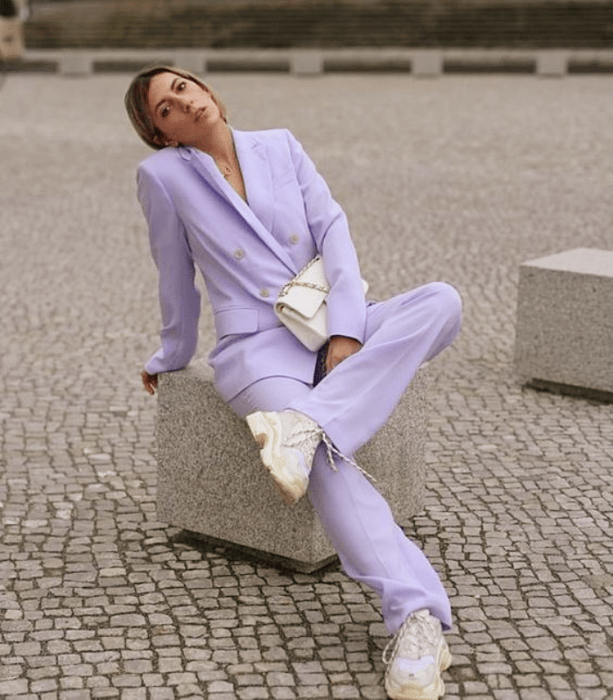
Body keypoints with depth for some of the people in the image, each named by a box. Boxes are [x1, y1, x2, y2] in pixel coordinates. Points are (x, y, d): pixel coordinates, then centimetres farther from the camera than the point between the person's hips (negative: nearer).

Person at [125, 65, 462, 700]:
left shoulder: (280, 146, 10)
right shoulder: (163, 175, 1)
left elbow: (333, 229, 1)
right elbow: (176, 280, 13)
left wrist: (347, 330, -13)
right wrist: (171, 357, 23)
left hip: (333, 329, 5)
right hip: (257, 346, -4)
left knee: (442, 301, -24)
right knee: (325, 457, -34)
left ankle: (306, 422, -38)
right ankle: (417, 617, -40)